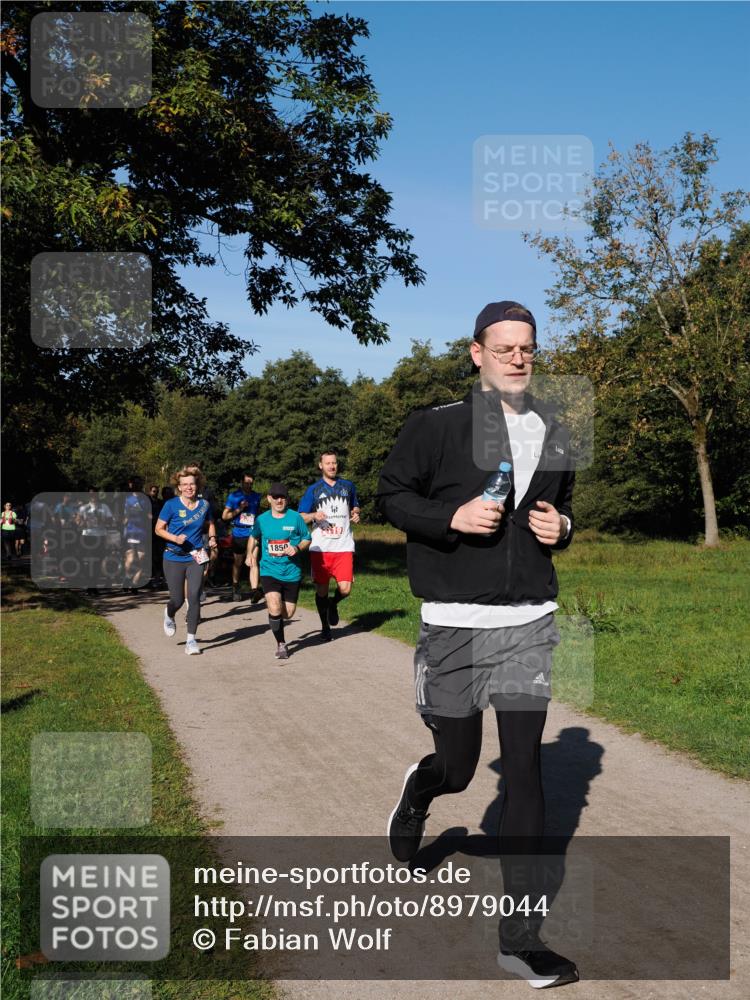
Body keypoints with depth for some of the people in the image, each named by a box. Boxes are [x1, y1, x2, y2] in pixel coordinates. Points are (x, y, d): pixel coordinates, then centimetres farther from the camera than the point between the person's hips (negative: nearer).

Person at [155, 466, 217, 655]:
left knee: (194, 598, -8)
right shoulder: (171, 505, -8)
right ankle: (169, 615, 41)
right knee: (178, 600, 3)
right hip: (174, 559, -2)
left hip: (195, 558, 2)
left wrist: (212, 537, 1)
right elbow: (159, 529, -3)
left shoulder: (204, 505, 1)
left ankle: (191, 639, 3)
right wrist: (175, 538, -19)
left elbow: (210, 523, 20)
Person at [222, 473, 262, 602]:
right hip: (238, 534, 0)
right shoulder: (234, 496, 3)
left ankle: (254, 590, -24)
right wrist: (239, 509, -10)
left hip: (252, 533, 0)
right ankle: (235, 589, 29)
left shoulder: (256, 496, 10)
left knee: (253, 562, -15)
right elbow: (224, 516, 2)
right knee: (238, 563, 12)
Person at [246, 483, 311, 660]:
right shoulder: (261, 520, 2)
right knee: (275, 609, -19)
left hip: (291, 572, 1)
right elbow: (254, 537, 21)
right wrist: (250, 553, 5)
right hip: (269, 571, -1)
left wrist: (297, 548, -14)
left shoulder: (295, 518, -4)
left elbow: (307, 539, 5)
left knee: (288, 612, 9)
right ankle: (281, 644, 2)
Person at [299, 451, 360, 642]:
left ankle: (333, 605, 23)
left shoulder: (348, 486, 11)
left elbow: (355, 507, 27)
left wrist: (355, 515, 4)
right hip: (320, 548, -1)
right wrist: (314, 515, -15)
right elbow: (301, 517, 5)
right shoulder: (313, 490, 5)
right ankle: (325, 627, 22)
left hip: (344, 547, 1)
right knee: (321, 590, 4)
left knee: (345, 589, -11)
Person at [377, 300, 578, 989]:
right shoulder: (437, 425, -5)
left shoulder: (554, 435, 10)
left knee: (525, 768, 0)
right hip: (455, 625, -3)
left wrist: (561, 526, 0)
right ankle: (418, 793, 48)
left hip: (530, 622, 3)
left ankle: (521, 935, 11)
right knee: (458, 764, 8)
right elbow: (390, 495, 0)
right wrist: (451, 517, -16)